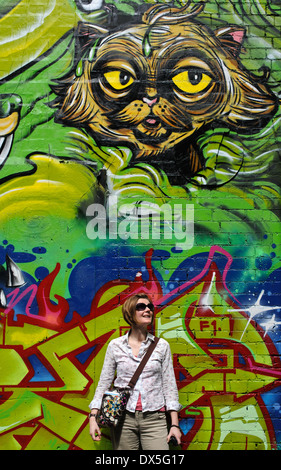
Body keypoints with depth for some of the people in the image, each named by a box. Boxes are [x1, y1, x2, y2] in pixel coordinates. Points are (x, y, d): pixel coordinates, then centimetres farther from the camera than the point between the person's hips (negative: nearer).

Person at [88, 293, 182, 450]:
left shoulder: (162, 346, 4)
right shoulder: (115, 346, 4)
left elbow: (169, 384, 5)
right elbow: (104, 382, 8)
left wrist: (175, 424, 0)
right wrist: (93, 416, -1)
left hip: (154, 419, 0)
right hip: (123, 418, 0)